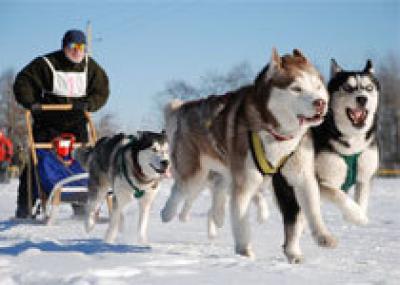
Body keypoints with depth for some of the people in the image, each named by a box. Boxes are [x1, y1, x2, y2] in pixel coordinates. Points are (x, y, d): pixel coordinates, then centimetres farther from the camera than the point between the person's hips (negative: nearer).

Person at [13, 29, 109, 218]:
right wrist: (30, 102, -22)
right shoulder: (46, 64, -9)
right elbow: (22, 82, -8)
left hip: (76, 125, 3)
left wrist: (88, 104, -14)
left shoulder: (90, 67, 2)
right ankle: (24, 207, 1)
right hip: (47, 124, -3)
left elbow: (101, 91, 4)